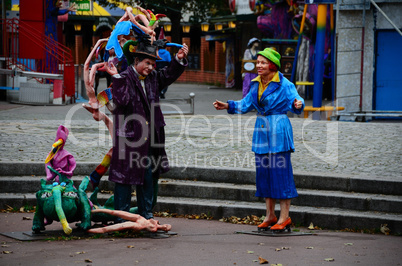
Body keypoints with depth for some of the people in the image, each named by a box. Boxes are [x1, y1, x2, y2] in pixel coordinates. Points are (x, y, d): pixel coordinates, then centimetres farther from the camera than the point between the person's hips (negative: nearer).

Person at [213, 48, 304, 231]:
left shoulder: (284, 84, -10)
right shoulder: (256, 84, 11)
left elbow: (295, 99, -20)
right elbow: (246, 104, 22)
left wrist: (297, 104, -42)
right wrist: (227, 106, 14)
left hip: (278, 130, -7)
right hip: (261, 130, 7)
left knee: (280, 170, -6)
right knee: (263, 171, 9)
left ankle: (284, 217, 0)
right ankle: (270, 215, 18)